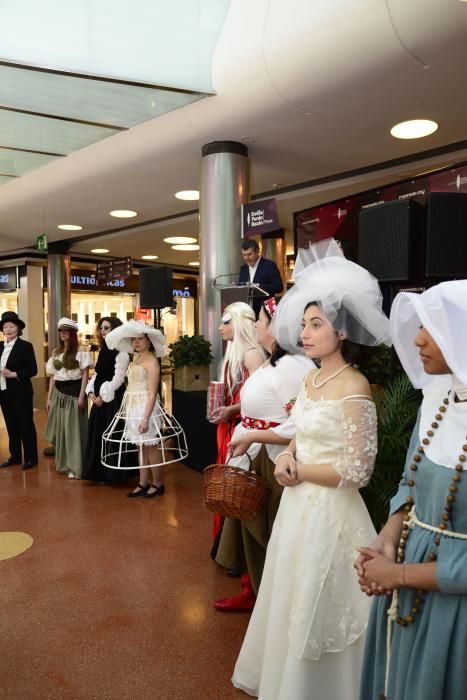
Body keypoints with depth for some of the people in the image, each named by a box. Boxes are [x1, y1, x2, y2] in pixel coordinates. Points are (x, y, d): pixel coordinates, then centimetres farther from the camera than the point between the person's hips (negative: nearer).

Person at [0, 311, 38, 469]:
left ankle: (31, 458, 13)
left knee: (26, 425, 3)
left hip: (21, 393, -6)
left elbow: (33, 370, -12)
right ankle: (15, 456, 26)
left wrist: (14, 374, -20)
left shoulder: (26, 346, -9)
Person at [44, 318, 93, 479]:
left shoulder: (81, 351, -5)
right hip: (59, 394, 6)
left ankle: (75, 467, 5)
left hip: (74, 393, -6)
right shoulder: (56, 352, 12)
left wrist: (81, 396, -15)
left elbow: (85, 375, -7)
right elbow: (53, 376, 14)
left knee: (74, 429, -2)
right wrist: (49, 397, 10)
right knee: (60, 429, 10)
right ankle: (63, 463, 23)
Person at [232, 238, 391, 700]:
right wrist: (286, 458, -5)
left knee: (318, 614, 11)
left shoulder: (354, 387, -20)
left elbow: (357, 472, -21)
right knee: (292, 604, 24)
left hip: (329, 511, -8)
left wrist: (298, 471, -12)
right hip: (298, 505, 8)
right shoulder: (310, 379, 4)